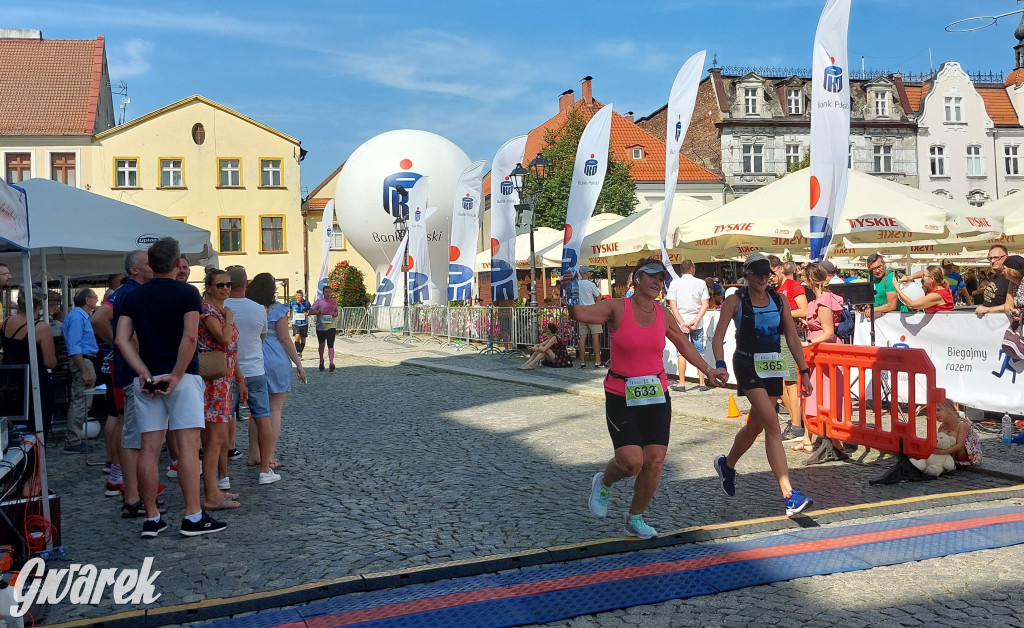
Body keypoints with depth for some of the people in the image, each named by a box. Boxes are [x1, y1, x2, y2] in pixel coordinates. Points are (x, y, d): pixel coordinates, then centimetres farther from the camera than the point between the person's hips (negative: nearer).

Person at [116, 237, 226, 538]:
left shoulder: (133, 296, 10)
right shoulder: (187, 292, -4)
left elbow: (122, 339, -1)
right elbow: (190, 337, -16)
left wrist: (145, 373, -5)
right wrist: (176, 375, -13)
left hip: (147, 380, 5)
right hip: (182, 377, -4)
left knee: (149, 448, 5)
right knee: (188, 446, -3)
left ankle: (151, 519, 10)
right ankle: (192, 518, -3)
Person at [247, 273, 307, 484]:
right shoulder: (277, 310, -7)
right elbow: (285, 339, -8)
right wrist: (299, 364, -2)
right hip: (276, 362, -4)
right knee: (275, 410, 2)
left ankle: (256, 455, 22)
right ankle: (269, 458, -1)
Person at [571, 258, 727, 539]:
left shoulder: (663, 314, 4)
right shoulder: (617, 308, -10)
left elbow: (683, 345, 20)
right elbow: (580, 313, -24)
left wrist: (708, 370, 22)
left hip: (657, 397, 5)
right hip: (621, 398, -5)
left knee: (654, 462, 2)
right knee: (631, 461, -14)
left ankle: (635, 518, 24)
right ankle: (603, 482, 22)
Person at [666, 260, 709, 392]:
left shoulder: (675, 283, -2)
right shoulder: (701, 283, 0)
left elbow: (672, 306, -8)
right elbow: (705, 305, -6)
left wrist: (682, 323, -10)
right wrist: (695, 321, -9)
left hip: (681, 323, -1)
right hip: (697, 324, 1)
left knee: (681, 353, 4)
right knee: (699, 353, 7)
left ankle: (681, 384, 3)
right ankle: (702, 383, 10)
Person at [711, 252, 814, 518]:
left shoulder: (779, 301, 7)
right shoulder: (735, 301, -5)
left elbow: (792, 338, 9)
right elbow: (718, 336, -8)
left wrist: (804, 372, 4)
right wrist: (720, 365, -24)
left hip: (772, 366, 5)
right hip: (748, 365, -5)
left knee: (756, 425, 15)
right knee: (773, 425, -17)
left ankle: (726, 464, 44)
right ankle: (789, 495, -20)